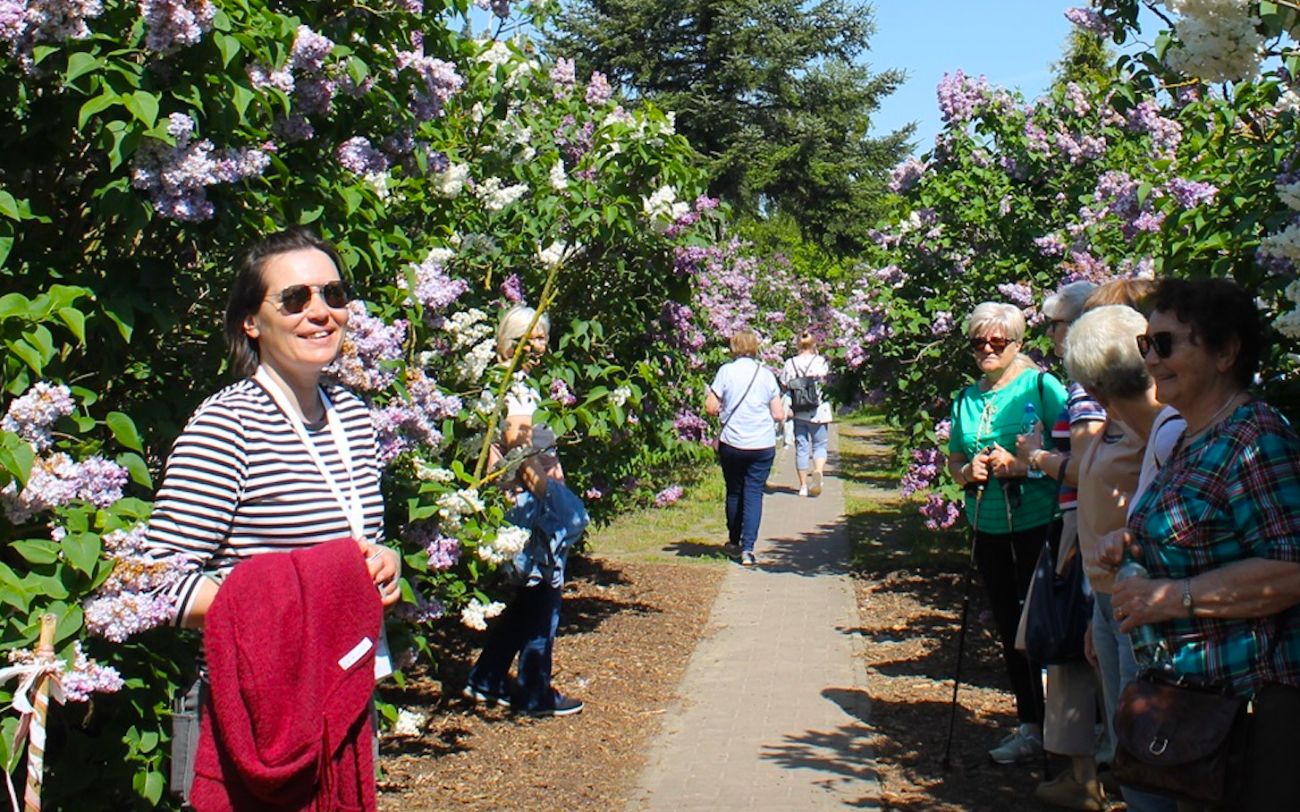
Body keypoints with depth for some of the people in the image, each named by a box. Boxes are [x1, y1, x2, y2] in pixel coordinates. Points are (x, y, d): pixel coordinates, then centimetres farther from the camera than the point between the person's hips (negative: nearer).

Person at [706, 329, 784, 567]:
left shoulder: (726, 371, -5)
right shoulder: (766, 374, 0)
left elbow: (711, 407, -7)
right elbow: (778, 414, 1)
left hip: (732, 443, 0)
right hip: (762, 445, 0)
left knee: (734, 492, 16)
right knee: (754, 494, 2)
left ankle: (734, 541, 30)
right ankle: (748, 549, -7)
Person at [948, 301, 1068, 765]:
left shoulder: (1041, 386, -6)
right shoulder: (967, 399, 12)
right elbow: (954, 460, 19)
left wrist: (1022, 465, -20)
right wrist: (967, 472, -3)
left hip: (1037, 523, -6)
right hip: (988, 527, 6)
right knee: (1009, 627, 12)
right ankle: (1030, 727, 23)